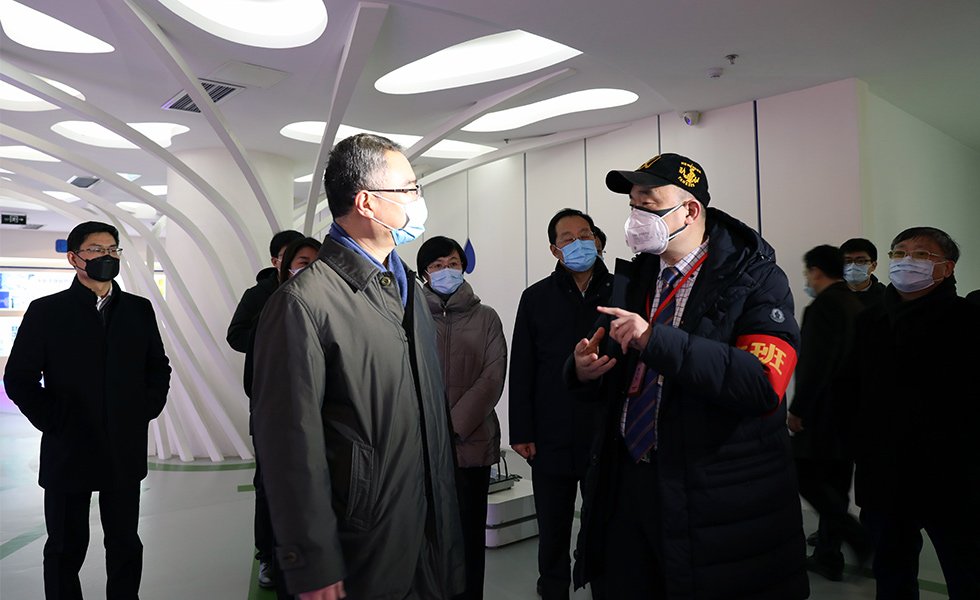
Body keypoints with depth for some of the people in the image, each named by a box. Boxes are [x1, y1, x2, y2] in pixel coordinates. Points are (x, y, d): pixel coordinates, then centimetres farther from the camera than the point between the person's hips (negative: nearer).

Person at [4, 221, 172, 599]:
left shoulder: (139, 310, 5)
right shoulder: (46, 312, -2)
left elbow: (159, 367, 12)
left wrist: (147, 411, 1)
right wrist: (53, 423, -8)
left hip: (126, 452, 2)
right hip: (68, 454, -2)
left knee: (126, 545, 13)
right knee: (66, 549, 12)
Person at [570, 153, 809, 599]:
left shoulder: (755, 278, -9)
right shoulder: (633, 277, 7)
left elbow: (765, 382, -25)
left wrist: (656, 340, -28)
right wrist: (583, 370, -9)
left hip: (719, 499, -5)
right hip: (627, 485, 5)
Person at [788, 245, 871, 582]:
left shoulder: (823, 307, -16)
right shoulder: (856, 305, 11)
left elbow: (815, 364, -22)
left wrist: (797, 410, -15)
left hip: (823, 413, -9)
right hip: (849, 412, 9)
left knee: (806, 477, 1)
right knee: (834, 484, 13)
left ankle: (859, 539, 0)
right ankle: (828, 557, 20)